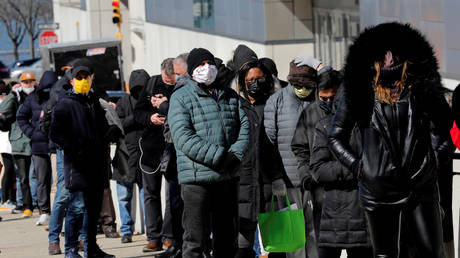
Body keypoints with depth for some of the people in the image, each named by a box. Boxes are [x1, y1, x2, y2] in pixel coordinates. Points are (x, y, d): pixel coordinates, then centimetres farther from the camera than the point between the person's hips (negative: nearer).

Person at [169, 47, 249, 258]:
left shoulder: (229, 95, 15)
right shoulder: (180, 98, -3)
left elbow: (245, 125, 10)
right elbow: (184, 139, -14)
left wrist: (235, 155, -9)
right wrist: (219, 156, -20)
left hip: (227, 177, 6)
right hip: (197, 177, -6)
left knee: (227, 234, 13)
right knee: (196, 237, -6)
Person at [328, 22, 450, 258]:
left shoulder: (423, 88, 3)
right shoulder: (359, 93, 1)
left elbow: (449, 129, 16)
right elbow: (335, 137, 10)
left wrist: (437, 156, 4)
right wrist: (356, 166, 0)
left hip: (421, 187, 1)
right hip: (379, 191, 0)